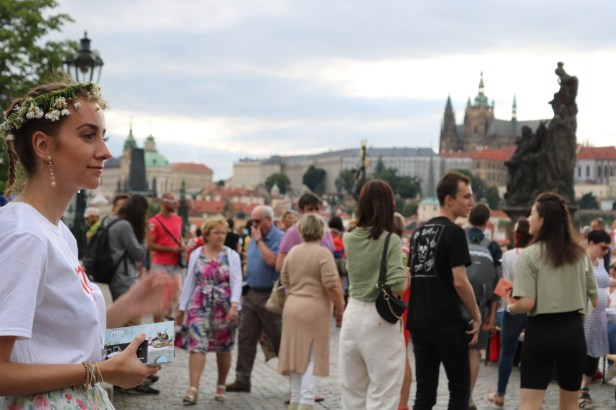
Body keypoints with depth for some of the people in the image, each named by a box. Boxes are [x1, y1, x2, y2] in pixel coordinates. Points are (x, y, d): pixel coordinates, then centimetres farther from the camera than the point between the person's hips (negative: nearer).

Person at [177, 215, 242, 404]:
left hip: (224, 308, -1)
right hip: (199, 307, 1)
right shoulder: (196, 255, 7)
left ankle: (221, 386, 25)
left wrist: (234, 305, -22)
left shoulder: (231, 255, 0)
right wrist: (182, 308, 9)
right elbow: (189, 282, 10)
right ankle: (193, 389, -16)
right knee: (197, 345, -11)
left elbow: (236, 282, -8)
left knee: (223, 348, 9)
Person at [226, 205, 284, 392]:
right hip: (251, 293, 8)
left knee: (280, 340, 0)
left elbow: (272, 260, -26)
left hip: (270, 295, -8)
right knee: (245, 337, 8)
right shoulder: (254, 238, 13)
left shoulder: (279, 238, -12)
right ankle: (242, 379, 14)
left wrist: (259, 240, -17)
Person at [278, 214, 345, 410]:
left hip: (292, 308, 6)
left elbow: (284, 280, 14)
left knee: (297, 355, 13)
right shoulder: (322, 253, -12)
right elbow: (331, 285, -17)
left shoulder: (293, 251, 7)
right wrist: (340, 308, -7)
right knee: (312, 358, -2)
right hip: (314, 310, -6)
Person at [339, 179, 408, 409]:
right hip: (379, 320, -6)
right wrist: (406, 278, 2)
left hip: (353, 315, 6)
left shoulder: (349, 239, 5)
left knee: (352, 391, 15)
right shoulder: (390, 240, -12)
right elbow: (397, 285, -18)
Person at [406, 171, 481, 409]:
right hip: (448, 324, -7)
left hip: (419, 322, 7)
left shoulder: (419, 232, 12)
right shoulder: (454, 232, -11)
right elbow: (460, 282, -17)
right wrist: (476, 316, -6)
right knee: (460, 388, 5)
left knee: (424, 390, 9)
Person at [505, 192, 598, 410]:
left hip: (541, 331, -4)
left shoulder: (529, 255, -9)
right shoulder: (579, 253, 7)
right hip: (573, 331, 4)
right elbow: (596, 299, 10)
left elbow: (527, 304, -15)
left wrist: (509, 307, 4)